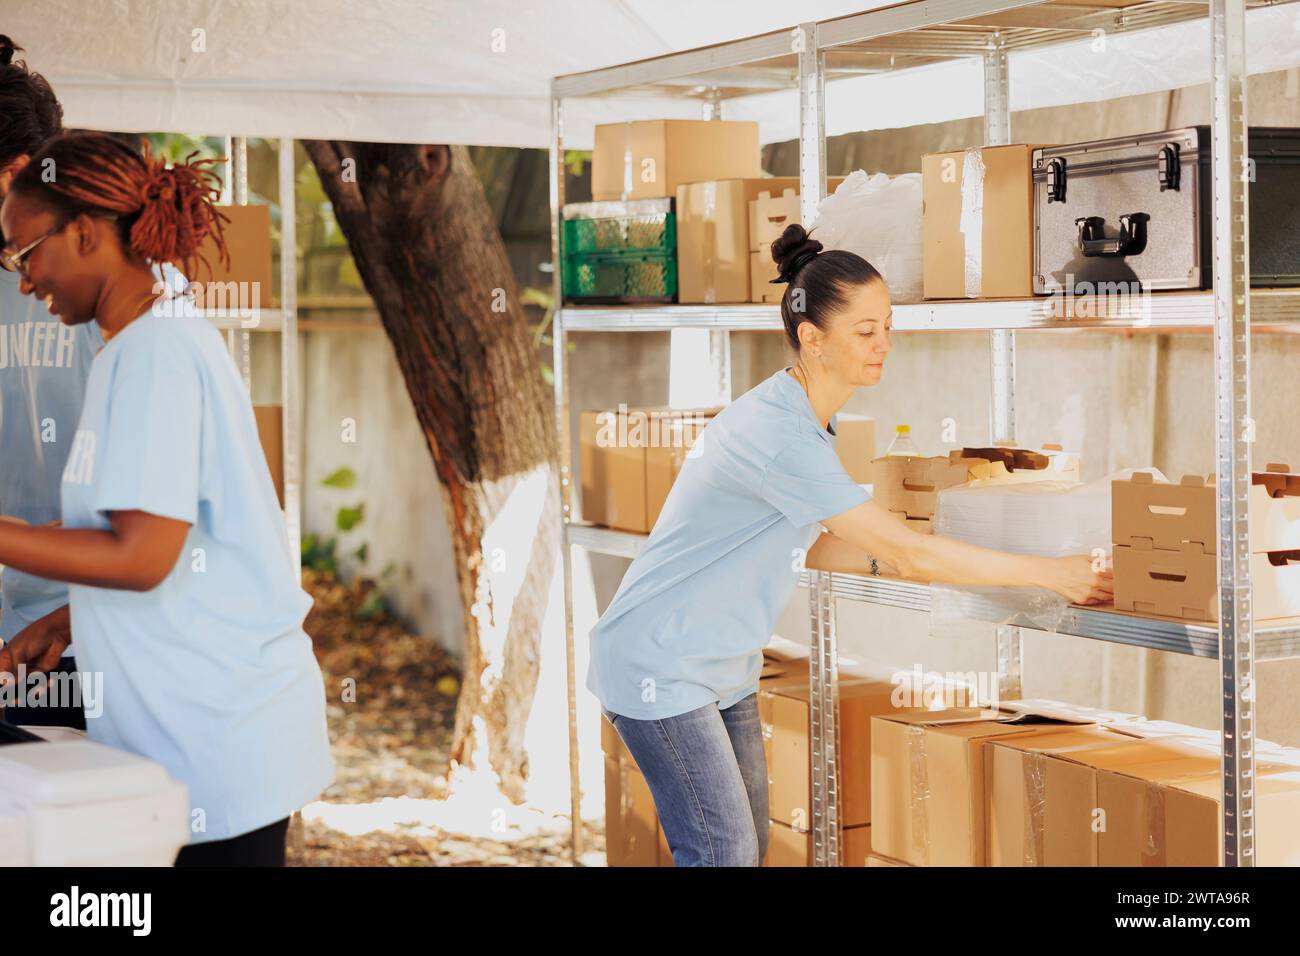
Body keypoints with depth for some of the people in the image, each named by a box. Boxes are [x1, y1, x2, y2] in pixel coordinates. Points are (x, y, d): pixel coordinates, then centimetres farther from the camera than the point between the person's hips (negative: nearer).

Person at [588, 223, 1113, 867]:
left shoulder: (803, 418, 5)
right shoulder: (782, 436, -26)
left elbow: (807, 549, 12)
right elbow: (912, 554, -24)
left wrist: (897, 556, -2)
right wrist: (1052, 573, -18)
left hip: (722, 669, 10)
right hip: (660, 669, -10)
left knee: (748, 843, 11)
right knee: (724, 853, -9)